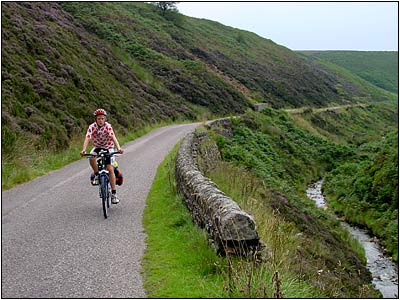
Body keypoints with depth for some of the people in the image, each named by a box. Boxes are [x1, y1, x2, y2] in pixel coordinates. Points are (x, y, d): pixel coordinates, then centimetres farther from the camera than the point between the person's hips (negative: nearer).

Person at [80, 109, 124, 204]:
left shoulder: (108, 126, -18)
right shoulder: (92, 127, -16)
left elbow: (113, 137, -32)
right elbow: (87, 138, -28)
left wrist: (118, 148, -50)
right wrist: (84, 150, -46)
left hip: (108, 148, -1)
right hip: (97, 147, 1)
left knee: (110, 169, -13)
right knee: (91, 157, -34)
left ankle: (114, 193, -9)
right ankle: (96, 173, -7)